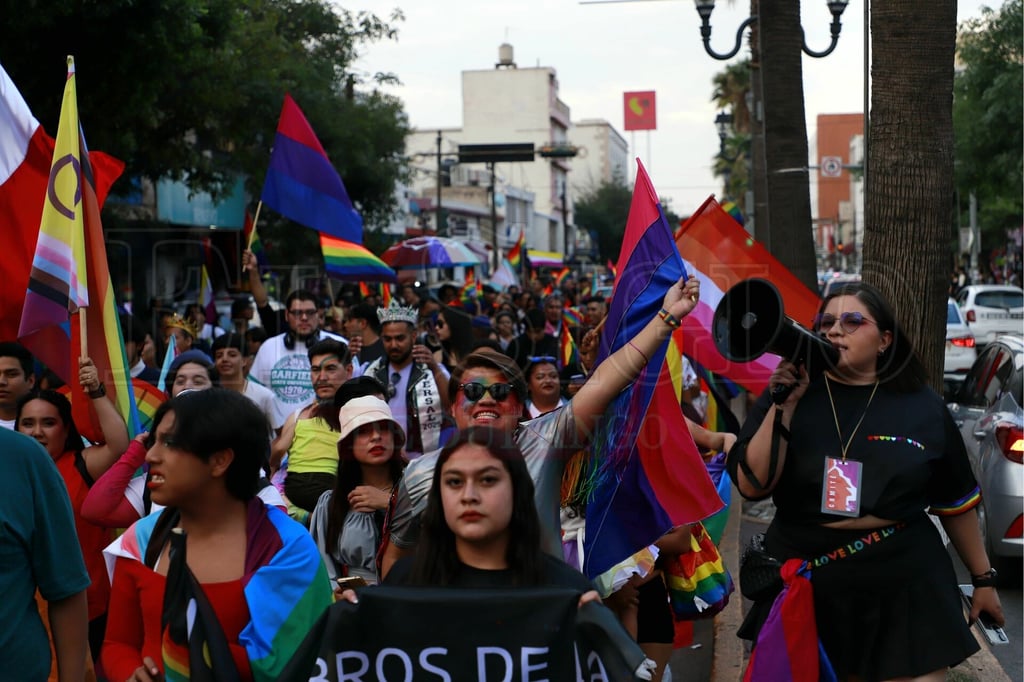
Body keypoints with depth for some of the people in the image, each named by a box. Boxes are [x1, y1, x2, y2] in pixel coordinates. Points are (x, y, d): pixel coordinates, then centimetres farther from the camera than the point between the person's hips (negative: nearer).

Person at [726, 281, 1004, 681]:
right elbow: (753, 486, -13)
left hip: (905, 584, 1)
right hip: (805, 584, 0)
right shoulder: (787, 394, -2)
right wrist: (785, 405, -20)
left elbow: (956, 504, 11)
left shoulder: (923, 407, 1)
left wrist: (983, 579, 16)